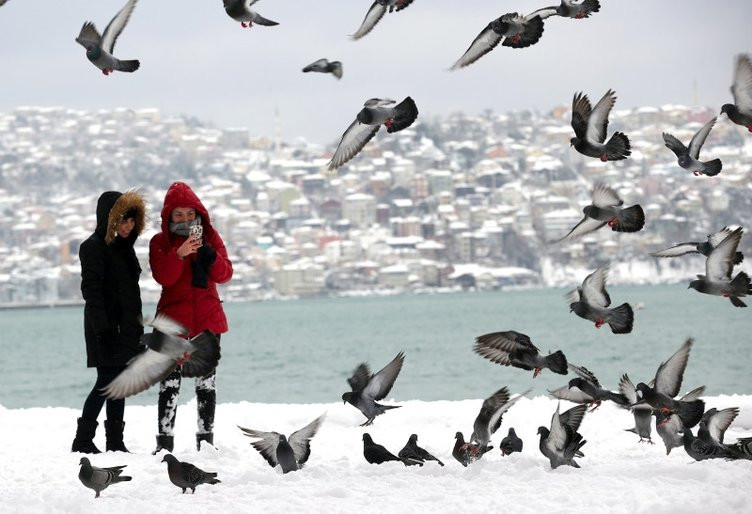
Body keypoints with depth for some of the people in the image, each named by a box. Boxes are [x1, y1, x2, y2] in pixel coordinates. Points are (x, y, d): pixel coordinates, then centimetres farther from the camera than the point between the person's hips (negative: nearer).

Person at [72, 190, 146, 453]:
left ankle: (115, 442, 11)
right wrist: (102, 328, -23)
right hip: (107, 329, -8)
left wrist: (138, 329, 18)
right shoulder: (94, 247, -10)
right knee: (106, 381, -9)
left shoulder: (124, 247, 16)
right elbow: (91, 290, -16)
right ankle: (83, 440, -4)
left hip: (125, 328, 8)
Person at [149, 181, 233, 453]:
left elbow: (225, 275, -2)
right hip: (173, 319, -2)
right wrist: (180, 254, -28)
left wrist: (209, 255, -20)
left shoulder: (210, 237, 7)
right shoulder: (160, 242, 0)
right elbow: (163, 277, -14)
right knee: (170, 383, -6)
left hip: (208, 318, 3)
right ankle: (164, 443, -4)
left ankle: (206, 440, 14)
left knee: (206, 382, 7)